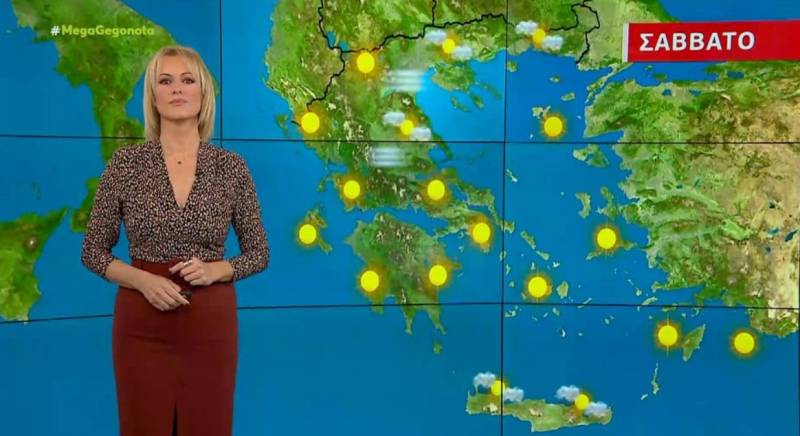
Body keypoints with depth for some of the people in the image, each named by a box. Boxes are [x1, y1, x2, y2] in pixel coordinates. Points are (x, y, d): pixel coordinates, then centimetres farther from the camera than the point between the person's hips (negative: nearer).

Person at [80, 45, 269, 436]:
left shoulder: (231, 166, -1)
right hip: (143, 324, 0)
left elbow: (259, 253, 5)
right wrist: (144, 280, -15)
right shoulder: (125, 162, -3)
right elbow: (93, 252, 2)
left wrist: (215, 270, -14)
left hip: (210, 323, 1)